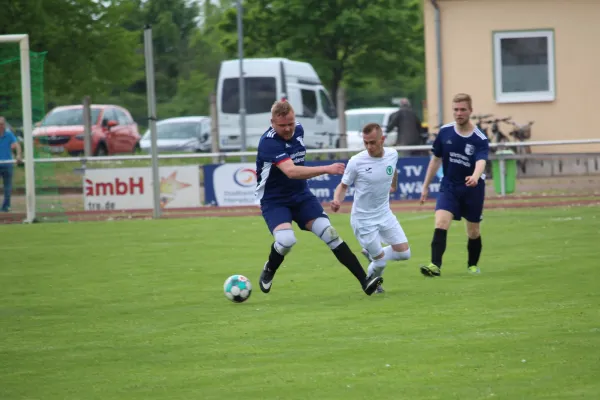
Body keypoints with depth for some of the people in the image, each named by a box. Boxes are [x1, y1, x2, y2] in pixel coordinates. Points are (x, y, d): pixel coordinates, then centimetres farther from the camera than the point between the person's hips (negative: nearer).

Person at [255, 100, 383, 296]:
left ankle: (364, 281, -12)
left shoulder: (298, 129, -1)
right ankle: (268, 270, 4)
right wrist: (326, 169, -45)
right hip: (274, 201, -5)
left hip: (301, 196, 6)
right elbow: (291, 171, -39)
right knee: (286, 240, -29)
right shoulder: (269, 142, -25)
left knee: (329, 233, -11)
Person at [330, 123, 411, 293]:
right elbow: (343, 186, -8)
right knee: (380, 261, -2)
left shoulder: (392, 155, -6)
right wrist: (337, 200, -28)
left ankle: (371, 253, 28)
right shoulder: (356, 162, -19)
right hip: (363, 219, -5)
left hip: (385, 214, 5)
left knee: (404, 253, 2)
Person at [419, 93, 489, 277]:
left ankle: (473, 265, 35)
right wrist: (426, 186, 11)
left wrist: (475, 177, -55)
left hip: (473, 188, -1)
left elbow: (481, 162, -33)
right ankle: (435, 265, -29)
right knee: (440, 222, -21)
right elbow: (436, 159, 9)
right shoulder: (445, 132, -4)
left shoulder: (480, 139, -15)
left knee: (473, 232, 10)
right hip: (449, 187, 2)